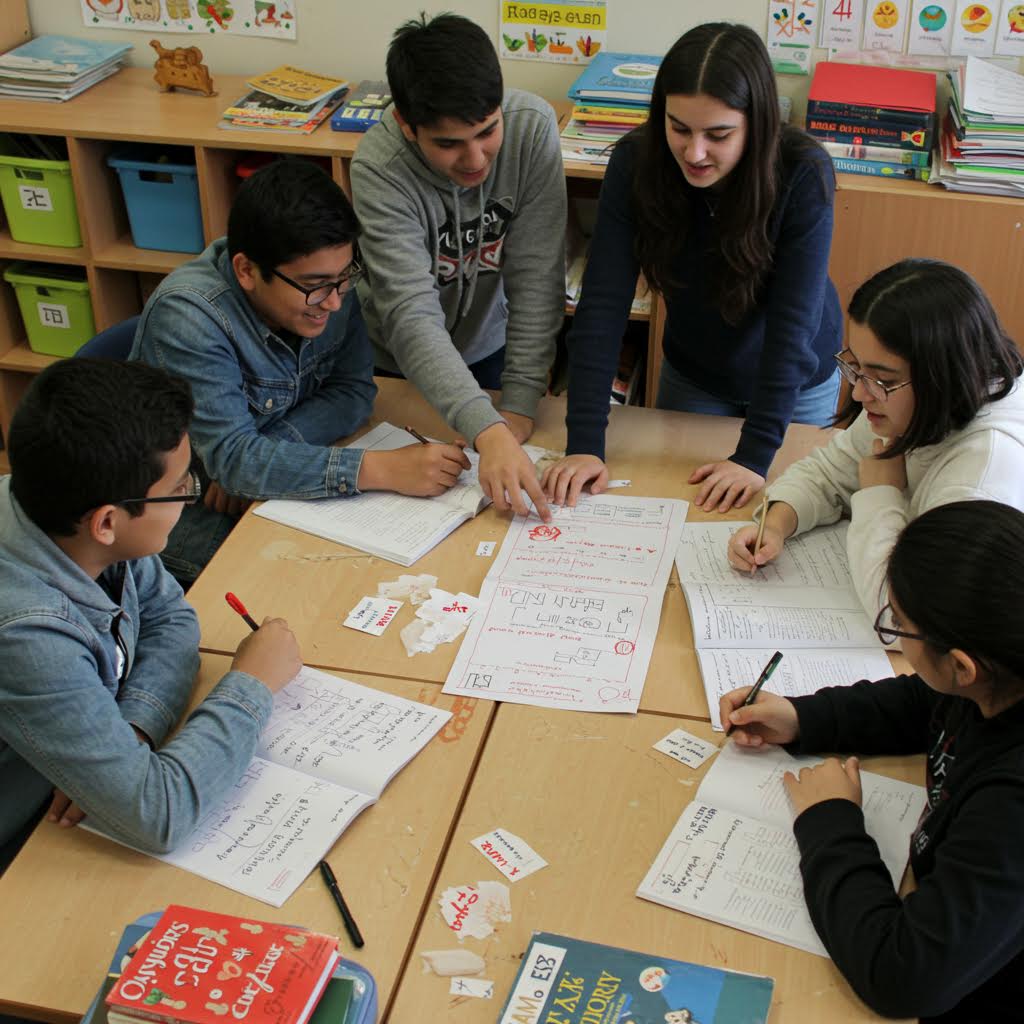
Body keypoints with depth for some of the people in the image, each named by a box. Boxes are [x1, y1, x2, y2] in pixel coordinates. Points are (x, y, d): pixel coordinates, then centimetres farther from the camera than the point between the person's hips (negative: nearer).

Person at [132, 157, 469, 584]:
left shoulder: (325, 283, -11)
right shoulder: (187, 317, -29)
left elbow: (353, 389, -7)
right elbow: (232, 457, -33)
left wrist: (252, 459, -23)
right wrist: (382, 469, -39)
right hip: (187, 510, -6)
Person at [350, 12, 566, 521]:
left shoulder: (532, 127, -27)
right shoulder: (380, 169, -33)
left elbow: (537, 279, -24)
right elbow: (412, 316, -41)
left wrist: (517, 408, -27)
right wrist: (489, 433, -52)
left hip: (490, 346, 2)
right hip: (394, 365, -2)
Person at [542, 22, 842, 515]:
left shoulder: (803, 174, -31)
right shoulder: (636, 162, -25)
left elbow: (792, 323, -32)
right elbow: (602, 303, -29)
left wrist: (754, 455, -35)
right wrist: (584, 443, -36)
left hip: (797, 383, -2)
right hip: (690, 376, 2)